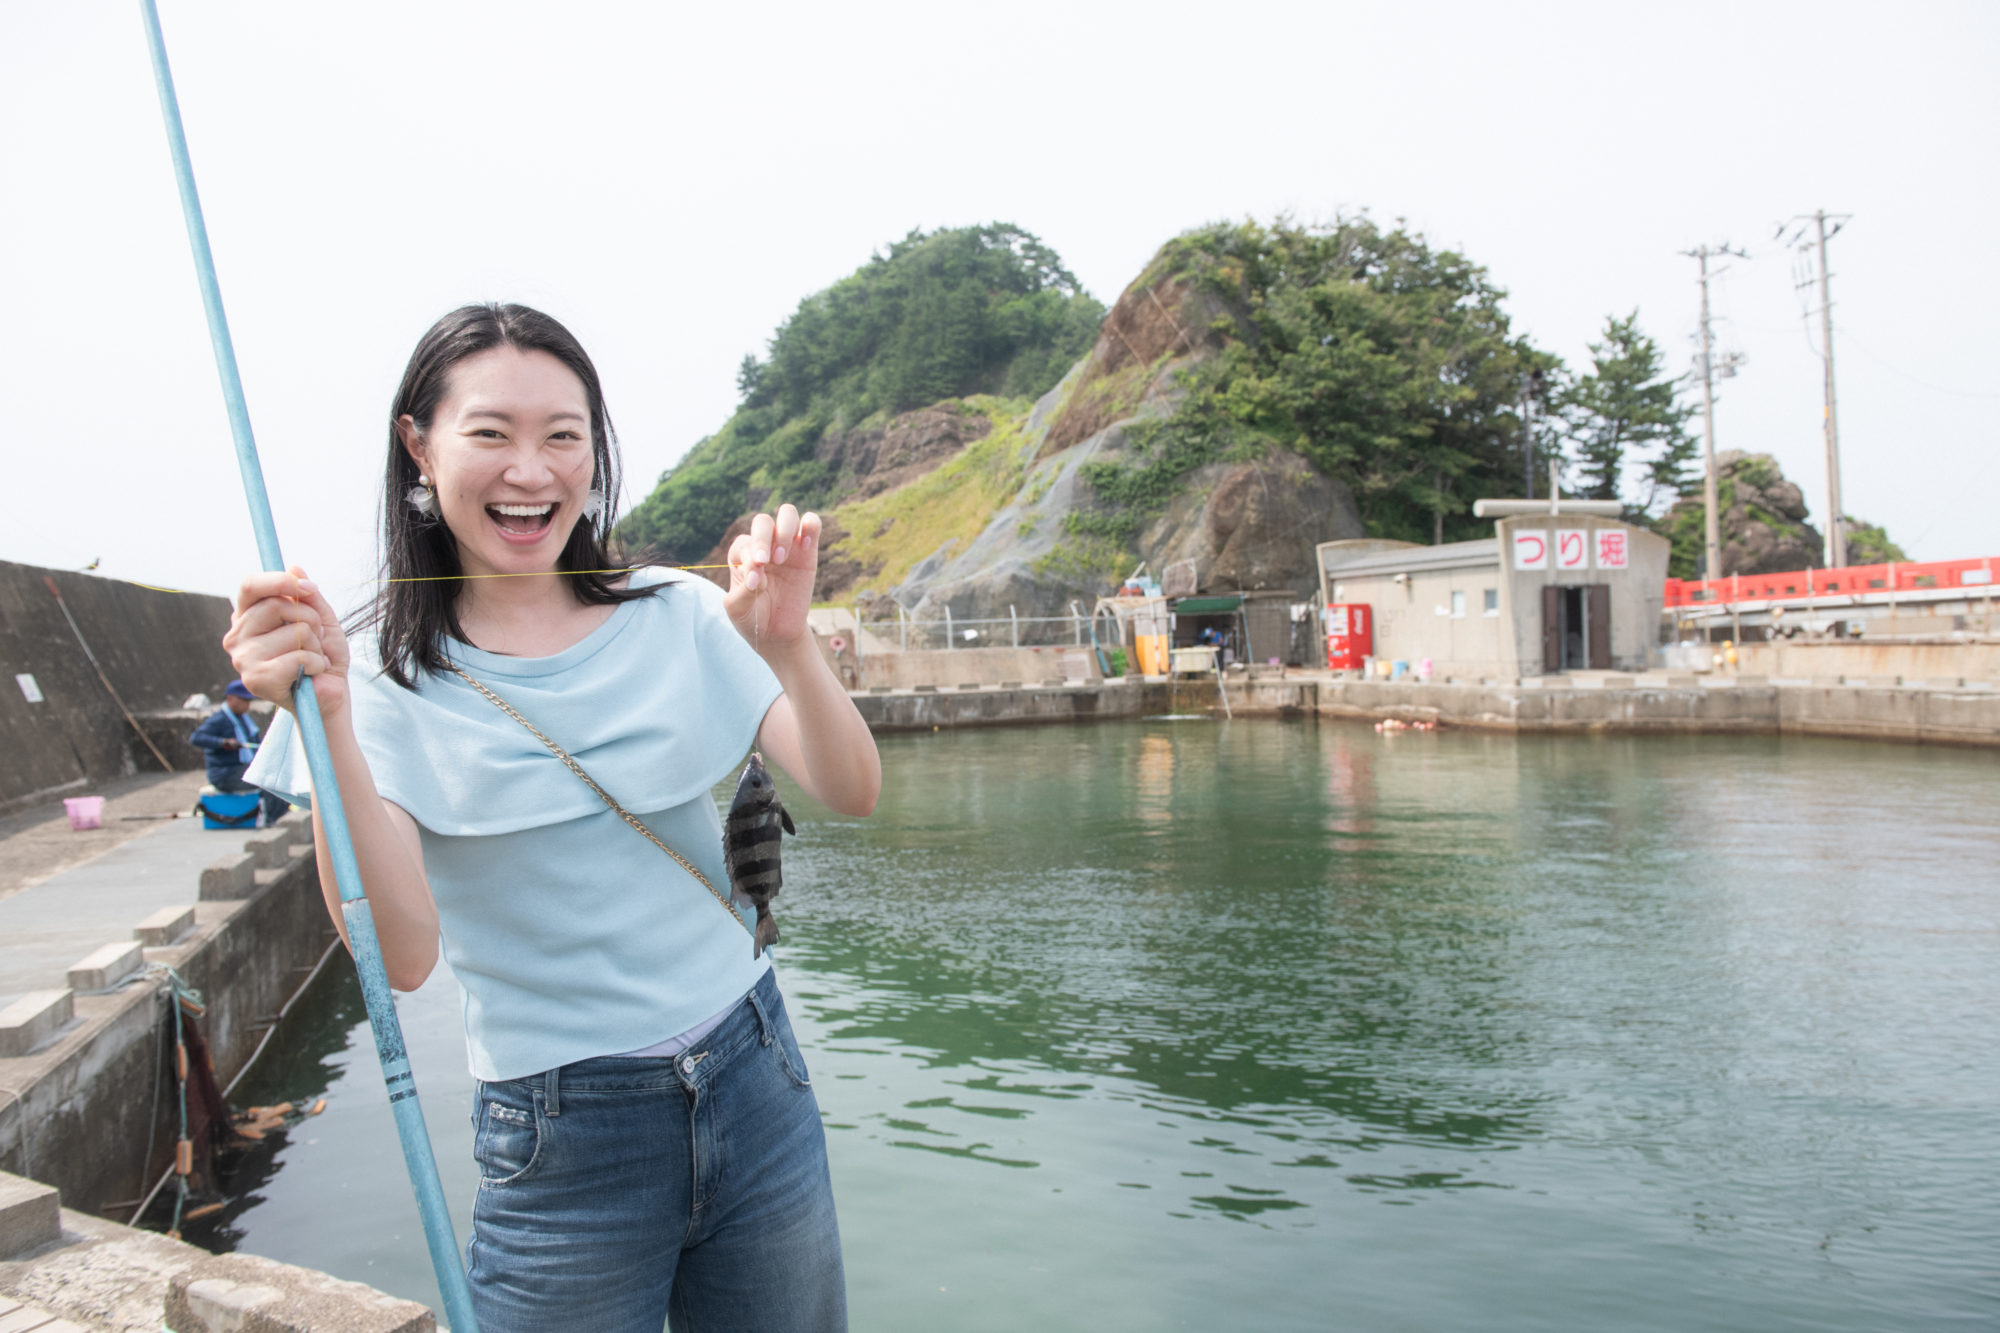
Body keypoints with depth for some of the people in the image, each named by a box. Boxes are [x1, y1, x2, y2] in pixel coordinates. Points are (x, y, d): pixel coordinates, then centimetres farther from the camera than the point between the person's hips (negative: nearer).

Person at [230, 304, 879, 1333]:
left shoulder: (677, 615, 0)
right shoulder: (387, 678, -6)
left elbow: (851, 795, -8)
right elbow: (402, 956, -16)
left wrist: (786, 646, -25)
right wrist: (328, 722, -26)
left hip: (752, 1083, 3)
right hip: (560, 1138, -2)